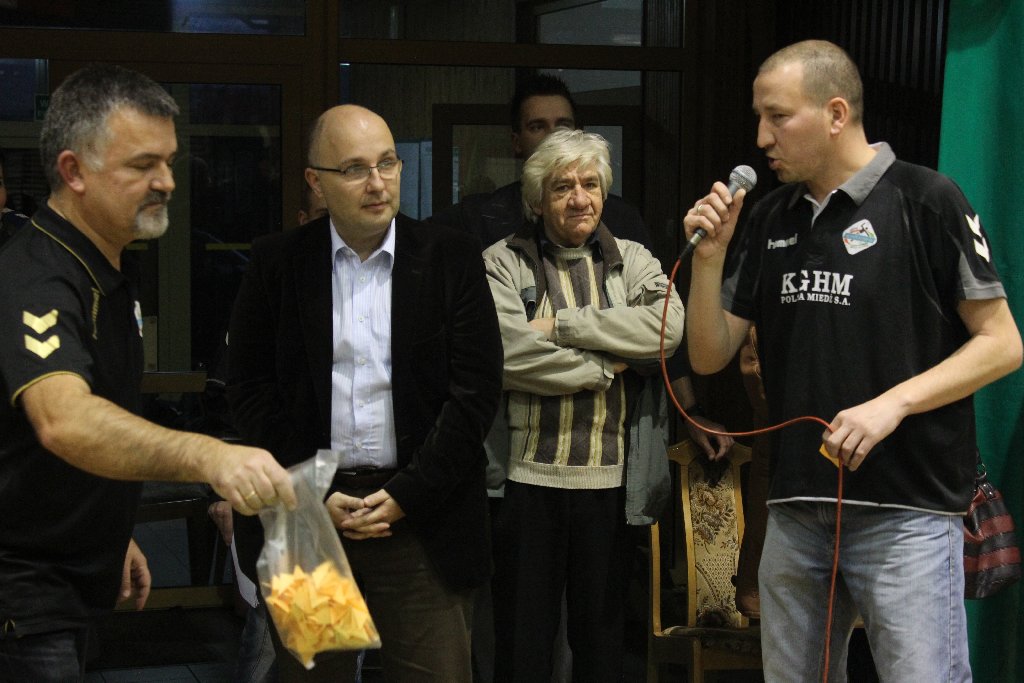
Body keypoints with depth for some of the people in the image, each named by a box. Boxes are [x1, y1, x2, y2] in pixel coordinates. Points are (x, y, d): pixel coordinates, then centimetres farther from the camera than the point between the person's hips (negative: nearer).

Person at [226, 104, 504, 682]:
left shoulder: (452, 258, 2)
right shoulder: (277, 261, 4)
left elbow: (477, 389, -2)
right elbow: (249, 387, 3)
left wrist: (406, 495, -8)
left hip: (421, 510, -1)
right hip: (306, 512, 1)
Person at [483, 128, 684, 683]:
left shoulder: (632, 261, 10)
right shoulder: (503, 263, 2)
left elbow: (669, 325, -10)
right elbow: (511, 355, -15)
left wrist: (564, 324, -12)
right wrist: (608, 365, -9)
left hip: (611, 482, 3)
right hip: (528, 476, -2)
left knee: (602, 637, 13)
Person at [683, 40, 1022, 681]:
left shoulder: (926, 200, -6)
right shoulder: (770, 219, 11)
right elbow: (710, 356, 11)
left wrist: (893, 402, -18)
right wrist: (711, 254, -4)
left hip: (906, 513, -6)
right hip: (795, 511, 6)